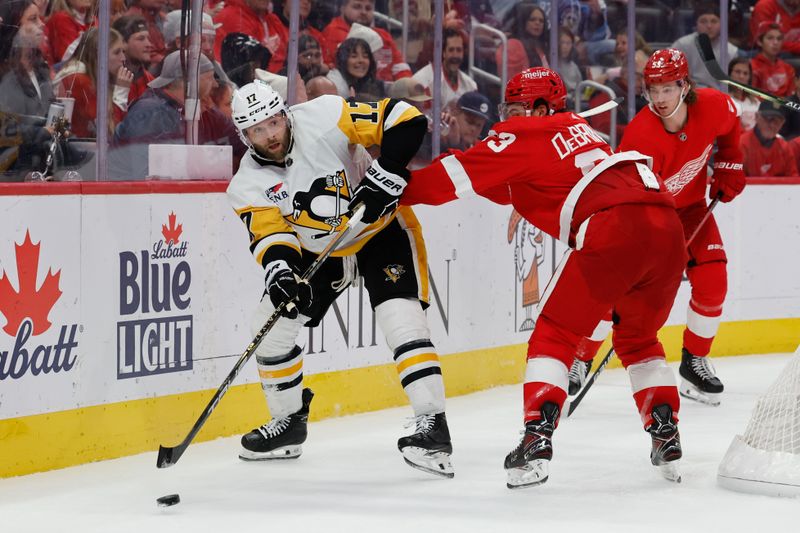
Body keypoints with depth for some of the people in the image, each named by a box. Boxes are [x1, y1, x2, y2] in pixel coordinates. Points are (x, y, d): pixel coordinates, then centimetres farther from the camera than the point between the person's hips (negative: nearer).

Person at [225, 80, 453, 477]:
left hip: (381, 226, -5)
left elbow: (405, 120, -27)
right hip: (317, 248, 5)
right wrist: (279, 272, -43)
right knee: (270, 327, 1)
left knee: (401, 318, -23)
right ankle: (289, 423, 20)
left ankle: (432, 426, -22)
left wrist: (385, 174, -37)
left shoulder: (323, 118, -26)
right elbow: (271, 235, -22)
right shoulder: (248, 185, -13)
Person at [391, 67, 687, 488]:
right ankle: (667, 436, 18)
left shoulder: (523, 137, 10)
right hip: (667, 226, 7)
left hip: (615, 225, -7)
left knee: (556, 332, 4)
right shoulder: (578, 127, 33)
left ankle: (537, 439, -9)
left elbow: (458, 175, 7)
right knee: (638, 338, 27)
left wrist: (393, 192, 15)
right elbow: (508, 185, 40)